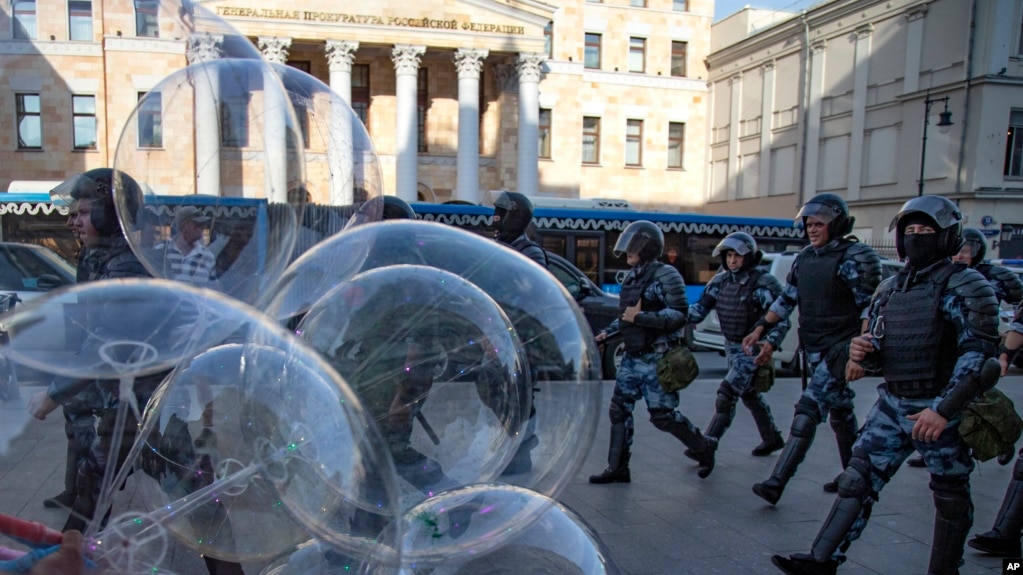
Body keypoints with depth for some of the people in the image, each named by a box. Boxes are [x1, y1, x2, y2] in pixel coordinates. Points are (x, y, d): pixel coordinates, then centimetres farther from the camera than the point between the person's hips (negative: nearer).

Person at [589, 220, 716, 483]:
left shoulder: (665, 275, -11)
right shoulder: (631, 277, 12)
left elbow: (679, 315, -18)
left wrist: (640, 317, -22)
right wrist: (607, 332, 13)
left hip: (657, 359, -8)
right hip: (632, 357, 8)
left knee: (663, 415, -3)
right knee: (619, 410, 4)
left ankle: (704, 447, 22)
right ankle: (617, 469, 13)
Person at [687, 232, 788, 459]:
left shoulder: (764, 283, -16)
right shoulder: (720, 281, 1)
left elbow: (781, 319, -17)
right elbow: (700, 308, -2)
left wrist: (770, 343, -32)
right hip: (732, 347, 7)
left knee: (727, 395, -12)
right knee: (749, 394, 20)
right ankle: (773, 439, 39)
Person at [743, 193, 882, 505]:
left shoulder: (855, 259, -12)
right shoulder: (804, 258, 10)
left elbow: (870, 309, -15)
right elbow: (786, 300, 15)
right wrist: (760, 330, 7)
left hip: (839, 350, -7)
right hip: (812, 349, 8)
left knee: (808, 412, -13)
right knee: (840, 412, 18)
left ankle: (777, 483, -15)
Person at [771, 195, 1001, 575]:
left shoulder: (964, 287, -10)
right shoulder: (890, 289, 9)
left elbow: (979, 354, -17)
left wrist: (944, 409, -24)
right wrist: (864, 352, -10)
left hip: (942, 409, -5)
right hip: (892, 404, 6)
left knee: (950, 496, 11)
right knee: (858, 478, 1)